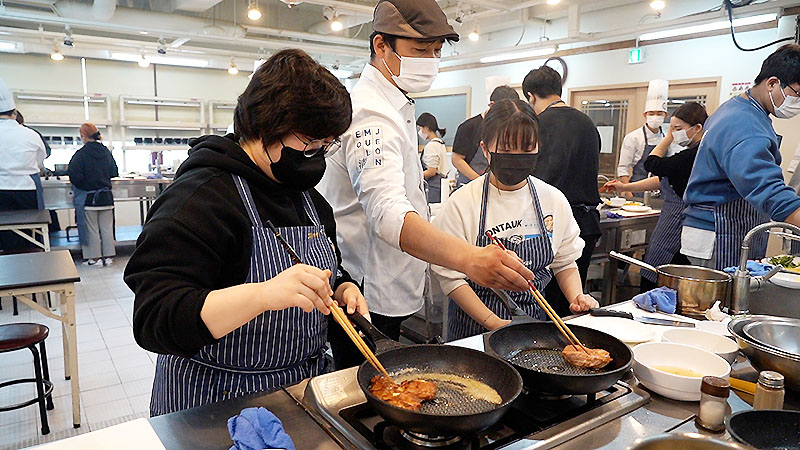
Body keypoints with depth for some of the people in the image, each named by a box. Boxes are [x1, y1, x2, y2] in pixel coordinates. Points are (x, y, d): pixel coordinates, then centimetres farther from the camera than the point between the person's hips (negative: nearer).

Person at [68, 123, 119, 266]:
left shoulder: (81, 154, -13)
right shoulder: (106, 151, 3)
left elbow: (75, 176, -18)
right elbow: (114, 172, 11)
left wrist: (69, 170, 2)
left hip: (88, 197, -4)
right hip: (106, 195, 4)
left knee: (91, 229, 5)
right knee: (107, 228, 9)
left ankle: (95, 258, 10)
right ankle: (109, 256, 13)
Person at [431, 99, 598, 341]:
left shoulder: (554, 200, 4)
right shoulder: (461, 203, -9)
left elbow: (565, 262, 15)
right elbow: (451, 276, -9)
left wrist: (577, 297, -3)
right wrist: (493, 322, -15)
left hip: (534, 317, 3)